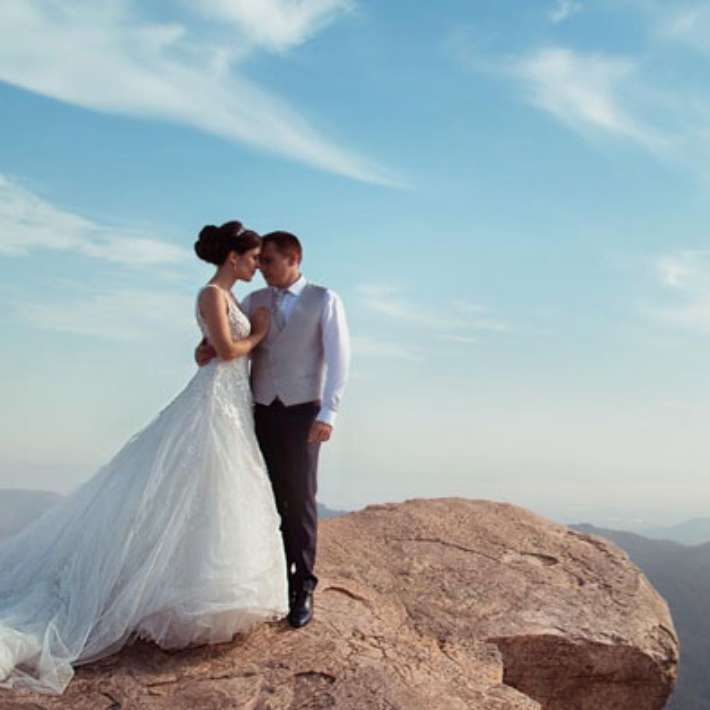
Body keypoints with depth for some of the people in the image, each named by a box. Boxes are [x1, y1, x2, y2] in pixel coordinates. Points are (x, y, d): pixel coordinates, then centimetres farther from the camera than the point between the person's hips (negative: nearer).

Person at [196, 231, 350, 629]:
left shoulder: (324, 300, 1)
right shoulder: (255, 301, 12)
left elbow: (338, 358, -5)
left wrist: (328, 414, -14)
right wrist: (206, 349, -14)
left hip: (301, 410, -3)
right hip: (261, 410, 3)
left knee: (300, 499, 0)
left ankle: (303, 589, 9)